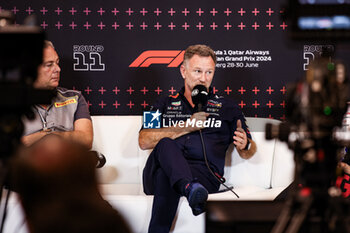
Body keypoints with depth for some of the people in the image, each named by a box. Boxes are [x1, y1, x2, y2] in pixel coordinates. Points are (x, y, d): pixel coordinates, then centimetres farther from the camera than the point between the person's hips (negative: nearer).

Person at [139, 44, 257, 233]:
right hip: (160, 169, 1)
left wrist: (245, 146, -7)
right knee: (165, 144, -36)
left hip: (205, 173, -1)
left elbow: (247, 153, 20)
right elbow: (144, 141, 9)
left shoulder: (227, 108, 24)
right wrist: (187, 127, 1)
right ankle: (191, 189, -62)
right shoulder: (164, 105, 25)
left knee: (166, 176, -36)